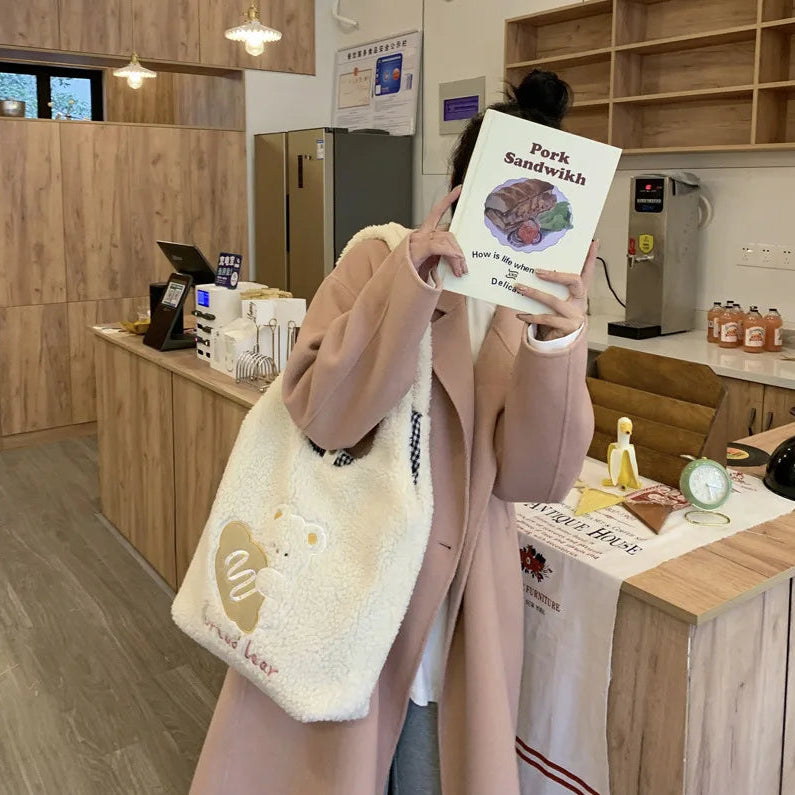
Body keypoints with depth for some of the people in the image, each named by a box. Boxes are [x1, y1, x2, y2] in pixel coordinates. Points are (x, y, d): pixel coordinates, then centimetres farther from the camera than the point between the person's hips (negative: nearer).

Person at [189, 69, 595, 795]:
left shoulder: (547, 301, -2)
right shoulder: (384, 259, -10)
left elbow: (535, 478, -10)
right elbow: (320, 413, -21)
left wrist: (558, 344, -24)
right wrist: (407, 283, -30)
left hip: (460, 594, 3)